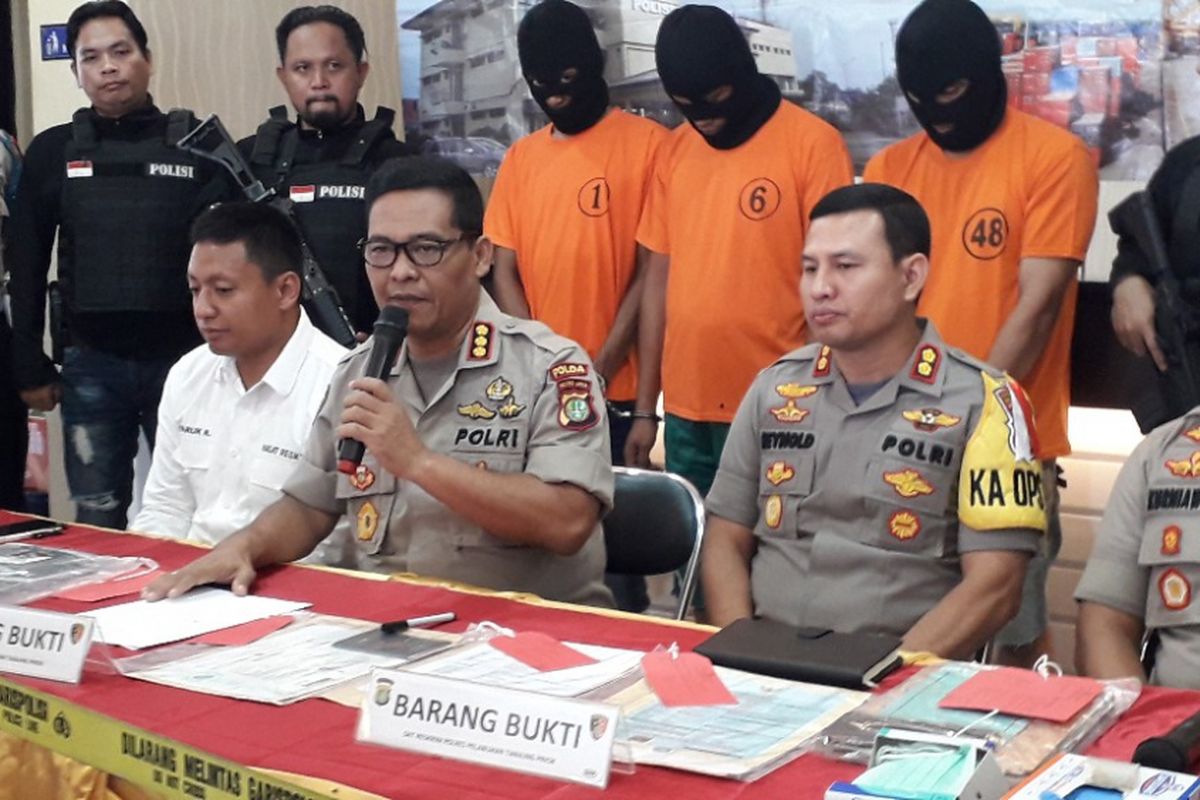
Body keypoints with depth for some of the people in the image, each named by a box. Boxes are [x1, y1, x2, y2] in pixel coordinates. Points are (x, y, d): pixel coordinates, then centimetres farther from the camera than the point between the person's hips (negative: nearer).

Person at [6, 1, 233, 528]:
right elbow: (27, 267, 8)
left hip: (184, 358, -1)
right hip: (91, 364, 1)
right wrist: (30, 367, 4)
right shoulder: (52, 152, 5)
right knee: (97, 520, 7)